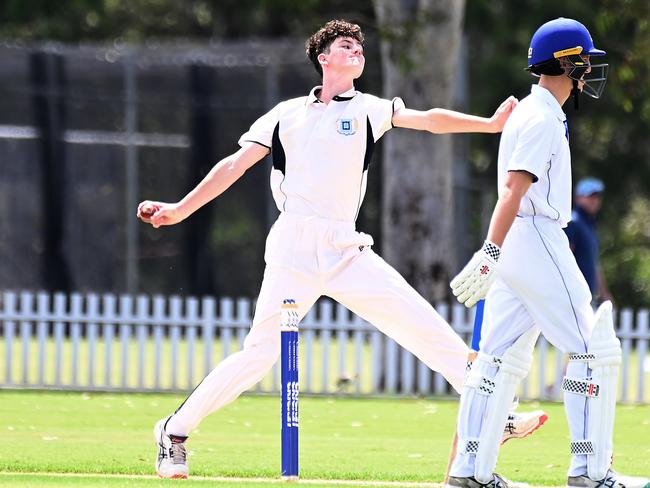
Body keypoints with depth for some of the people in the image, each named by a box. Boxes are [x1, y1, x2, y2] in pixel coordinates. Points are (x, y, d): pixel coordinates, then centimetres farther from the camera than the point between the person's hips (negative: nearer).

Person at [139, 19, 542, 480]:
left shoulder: (368, 111, 13)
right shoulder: (288, 114, 12)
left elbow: (429, 119, 0)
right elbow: (235, 165, 13)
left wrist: (491, 123, -15)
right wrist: (181, 210, 7)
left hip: (347, 252, 2)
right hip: (294, 250, -2)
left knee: (428, 328, -7)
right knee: (261, 352, -8)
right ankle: (175, 431, 6)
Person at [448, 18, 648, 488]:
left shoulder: (528, 112, 18)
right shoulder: (543, 119, -13)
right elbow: (515, 188, -23)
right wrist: (490, 253, -31)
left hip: (515, 248, 10)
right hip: (537, 242, -10)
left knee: (502, 357, 8)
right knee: (594, 351, -6)